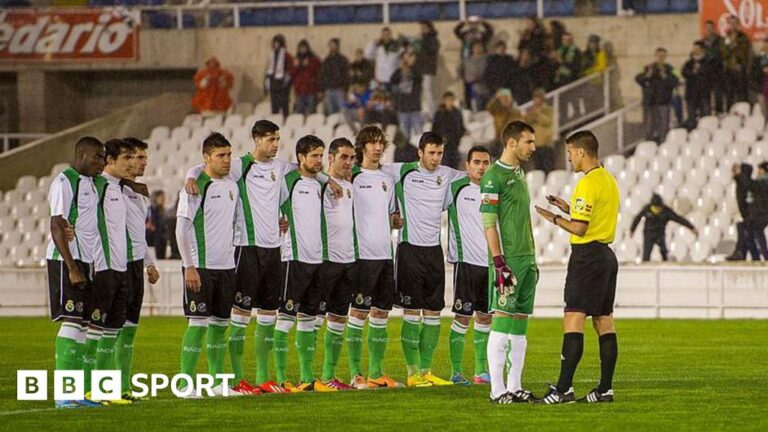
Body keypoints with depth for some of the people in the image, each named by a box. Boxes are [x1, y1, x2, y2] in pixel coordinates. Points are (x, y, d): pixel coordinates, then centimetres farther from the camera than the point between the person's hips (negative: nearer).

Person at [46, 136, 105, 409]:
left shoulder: (92, 182, 14)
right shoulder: (64, 182, -11)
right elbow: (57, 227, -16)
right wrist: (72, 268, -20)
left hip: (86, 261, 9)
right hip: (66, 261, -9)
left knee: (82, 324, 7)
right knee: (72, 322, -12)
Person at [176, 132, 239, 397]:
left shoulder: (232, 186, 12)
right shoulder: (196, 187, -9)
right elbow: (182, 229, -11)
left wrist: (236, 262, 18)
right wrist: (189, 266, -16)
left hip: (226, 266, 7)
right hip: (200, 267, -7)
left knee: (220, 324, 10)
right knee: (198, 324, -9)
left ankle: (218, 382, 17)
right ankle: (186, 384, -6)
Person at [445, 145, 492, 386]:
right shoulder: (456, 188, -3)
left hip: (492, 263, 4)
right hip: (466, 261, -4)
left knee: (485, 317, 9)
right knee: (462, 318, -6)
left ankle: (481, 371, 15)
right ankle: (456, 371, 0)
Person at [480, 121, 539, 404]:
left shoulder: (519, 174, 17)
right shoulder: (494, 177, -10)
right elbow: (488, 222, -15)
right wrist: (499, 262, -20)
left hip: (527, 259, 9)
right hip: (508, 260, -9)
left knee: (520, 326, 9)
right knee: (502, 322, -8)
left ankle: (515, 386, 12)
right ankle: (497, 389, -7)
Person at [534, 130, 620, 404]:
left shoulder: (588, 183, -15)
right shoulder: (609, 180, 15)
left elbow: (579, 228, -19)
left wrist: (554, 218, -4)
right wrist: (570, 209, 16)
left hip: (587, 256, -10)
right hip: (606, 255, 10)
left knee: (573, 321, -12)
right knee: (604, 323, 8)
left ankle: (564, 389, -18)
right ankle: (605, 389, 8)